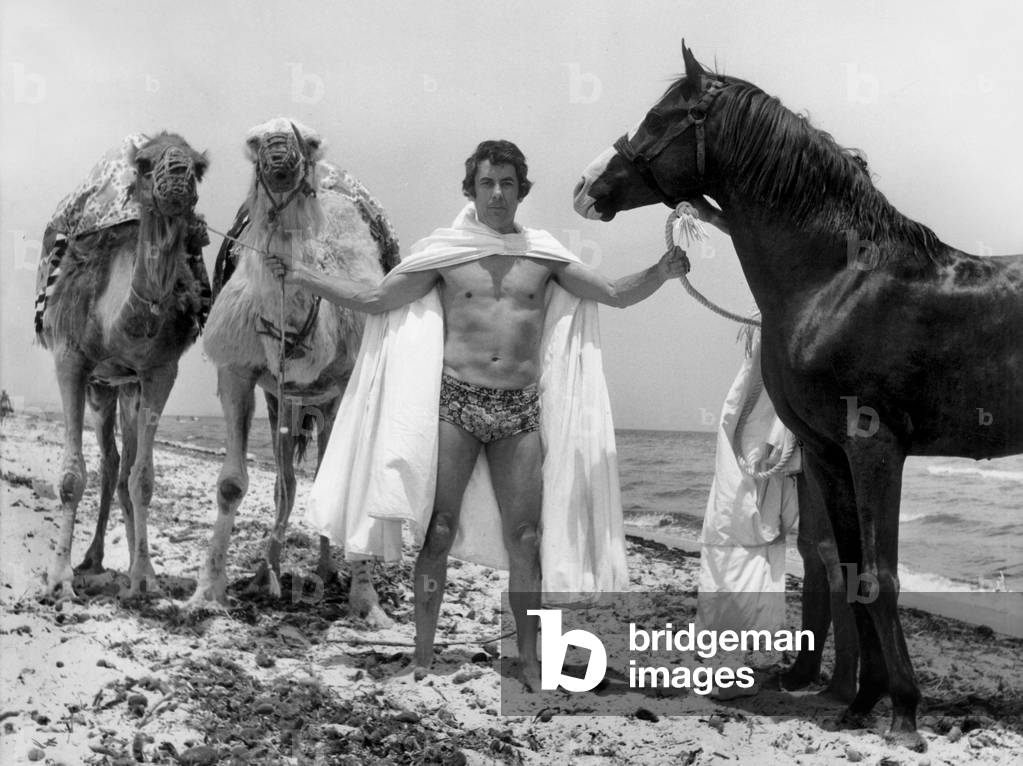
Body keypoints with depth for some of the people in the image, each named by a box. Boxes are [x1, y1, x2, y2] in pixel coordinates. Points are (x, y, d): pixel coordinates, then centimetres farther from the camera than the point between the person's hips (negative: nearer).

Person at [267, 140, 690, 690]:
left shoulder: (544, 254, 9)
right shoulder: (445, 251, 5)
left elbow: (616, 295, 8)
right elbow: (373, 301, 6)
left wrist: (661, 272, -11)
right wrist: (299, 276, 0)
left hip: (520, 412, 1)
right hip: (454, 402, -1)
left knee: (525, 541, 1)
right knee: (438, 532, -1)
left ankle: (529, 660, 11)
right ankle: (422, 657, 7)